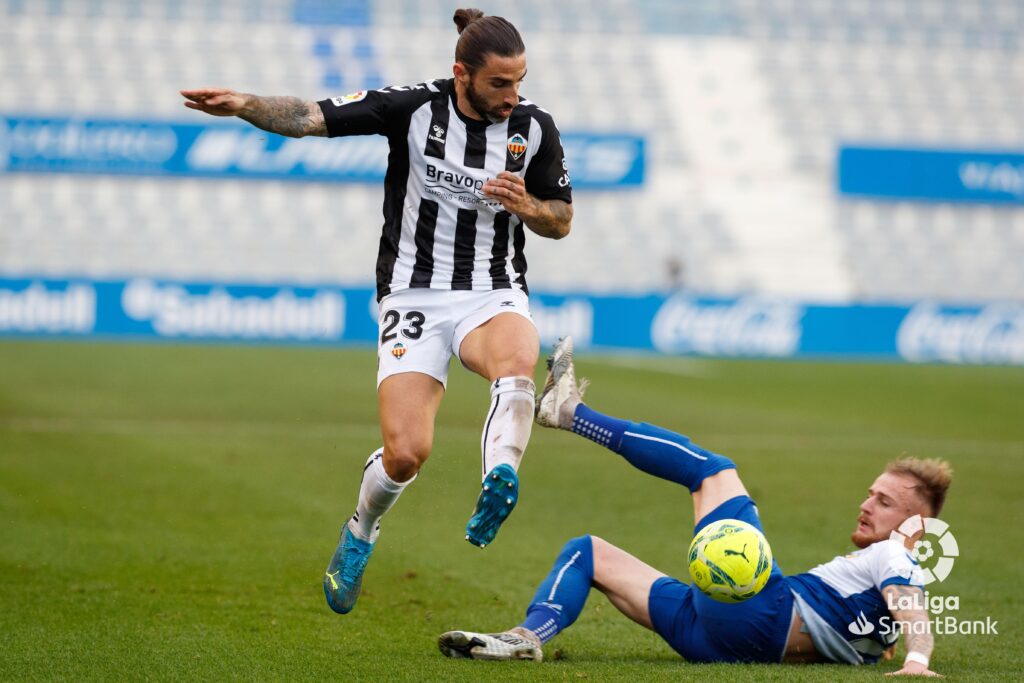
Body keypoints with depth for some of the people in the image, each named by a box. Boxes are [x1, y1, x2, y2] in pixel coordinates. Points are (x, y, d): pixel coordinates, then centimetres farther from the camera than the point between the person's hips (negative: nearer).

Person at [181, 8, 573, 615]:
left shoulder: (534, 128, -2)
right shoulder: (414, 108, -10)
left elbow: (562, 222, 9)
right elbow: (311, 118, -15)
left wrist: (524, 205, -13)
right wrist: (245, 105, -32)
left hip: (494, 293, 1)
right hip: (414, 297, -1)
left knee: (518, 364, -37)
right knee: (406, 452, -12)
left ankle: (500, 480, -39)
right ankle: (362, 531, 18)